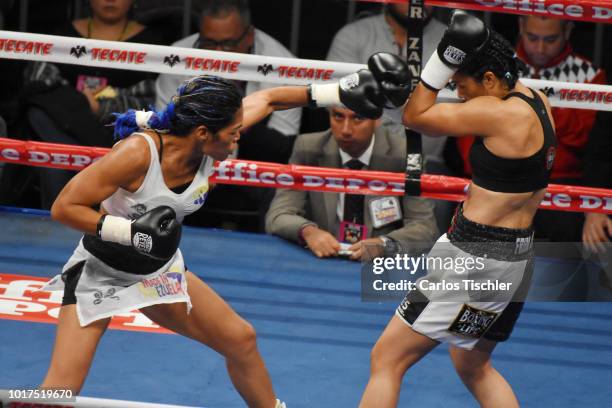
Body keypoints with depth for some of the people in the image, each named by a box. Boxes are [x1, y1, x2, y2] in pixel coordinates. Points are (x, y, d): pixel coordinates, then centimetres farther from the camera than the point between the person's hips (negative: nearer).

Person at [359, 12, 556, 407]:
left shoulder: (502, 114, -20)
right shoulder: (535, 100, 5)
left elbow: (415, 117, -13)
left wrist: (443, 60, -16)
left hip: (476, 260, -10)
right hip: (518, 257, 10)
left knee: (387, 360, -1)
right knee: (474, 366, 29)